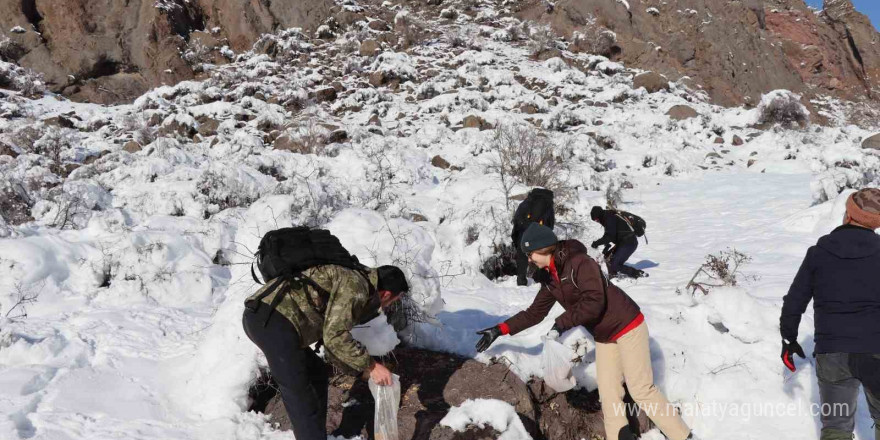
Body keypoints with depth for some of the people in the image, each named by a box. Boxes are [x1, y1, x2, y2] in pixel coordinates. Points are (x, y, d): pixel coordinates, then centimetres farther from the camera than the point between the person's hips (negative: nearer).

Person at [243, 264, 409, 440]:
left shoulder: (349, 290, 25)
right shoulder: (355, 284, -5)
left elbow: (334, 342, 30)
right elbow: (335, 337, -15)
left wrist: (365, 369, 29)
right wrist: (370, 366, -6)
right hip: (274, 321, -11)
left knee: (317, 374, 21)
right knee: (299, 394, -1)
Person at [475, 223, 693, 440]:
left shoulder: (579, 262, -22)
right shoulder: (549, 279, 4)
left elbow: (594, 302, -29)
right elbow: (535, 313, 10)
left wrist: (563, 322, -23)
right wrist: (501, 329, 4)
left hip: (627, 326, -8)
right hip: (604, 336, 8)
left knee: (641, 390, -7)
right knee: (608, 394, 5)